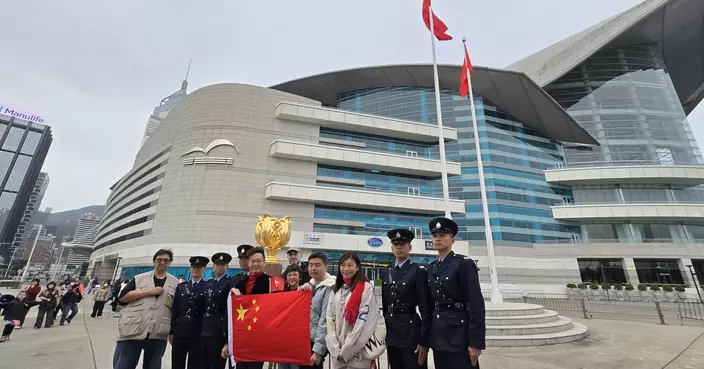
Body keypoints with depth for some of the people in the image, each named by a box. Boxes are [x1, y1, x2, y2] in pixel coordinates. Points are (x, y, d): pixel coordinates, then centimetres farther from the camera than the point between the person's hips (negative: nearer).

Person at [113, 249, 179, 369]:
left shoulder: (175, 283, 8)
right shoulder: (139, 278, 7)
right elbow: (122, 297, -3)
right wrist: (149, 292, -12)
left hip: (158, 335, 1)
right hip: (132, 332, -1)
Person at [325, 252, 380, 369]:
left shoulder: (366, 287, -10)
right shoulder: (336, 289, 8)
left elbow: (364, 321, -14)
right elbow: (329, 317, 5)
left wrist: (346, 351, -12)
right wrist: (335, 350, -4)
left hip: (357, 352, -5)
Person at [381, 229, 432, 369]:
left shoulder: (418, 271, -8)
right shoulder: (385, 272, 7)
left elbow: (426, 308, -10)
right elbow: (383, 303, 11)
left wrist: (424, 341, -12)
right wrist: (383, 331, 10)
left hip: (411, 331, -5)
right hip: (390, 331, 5)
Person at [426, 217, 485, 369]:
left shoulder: (464, 263, -10)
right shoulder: (431, 268, 10)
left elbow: (476, 303, -14)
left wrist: (476, 342, -17)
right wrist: (427, 336, 13)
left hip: (459, 334, -6)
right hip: (438, 335, 6)